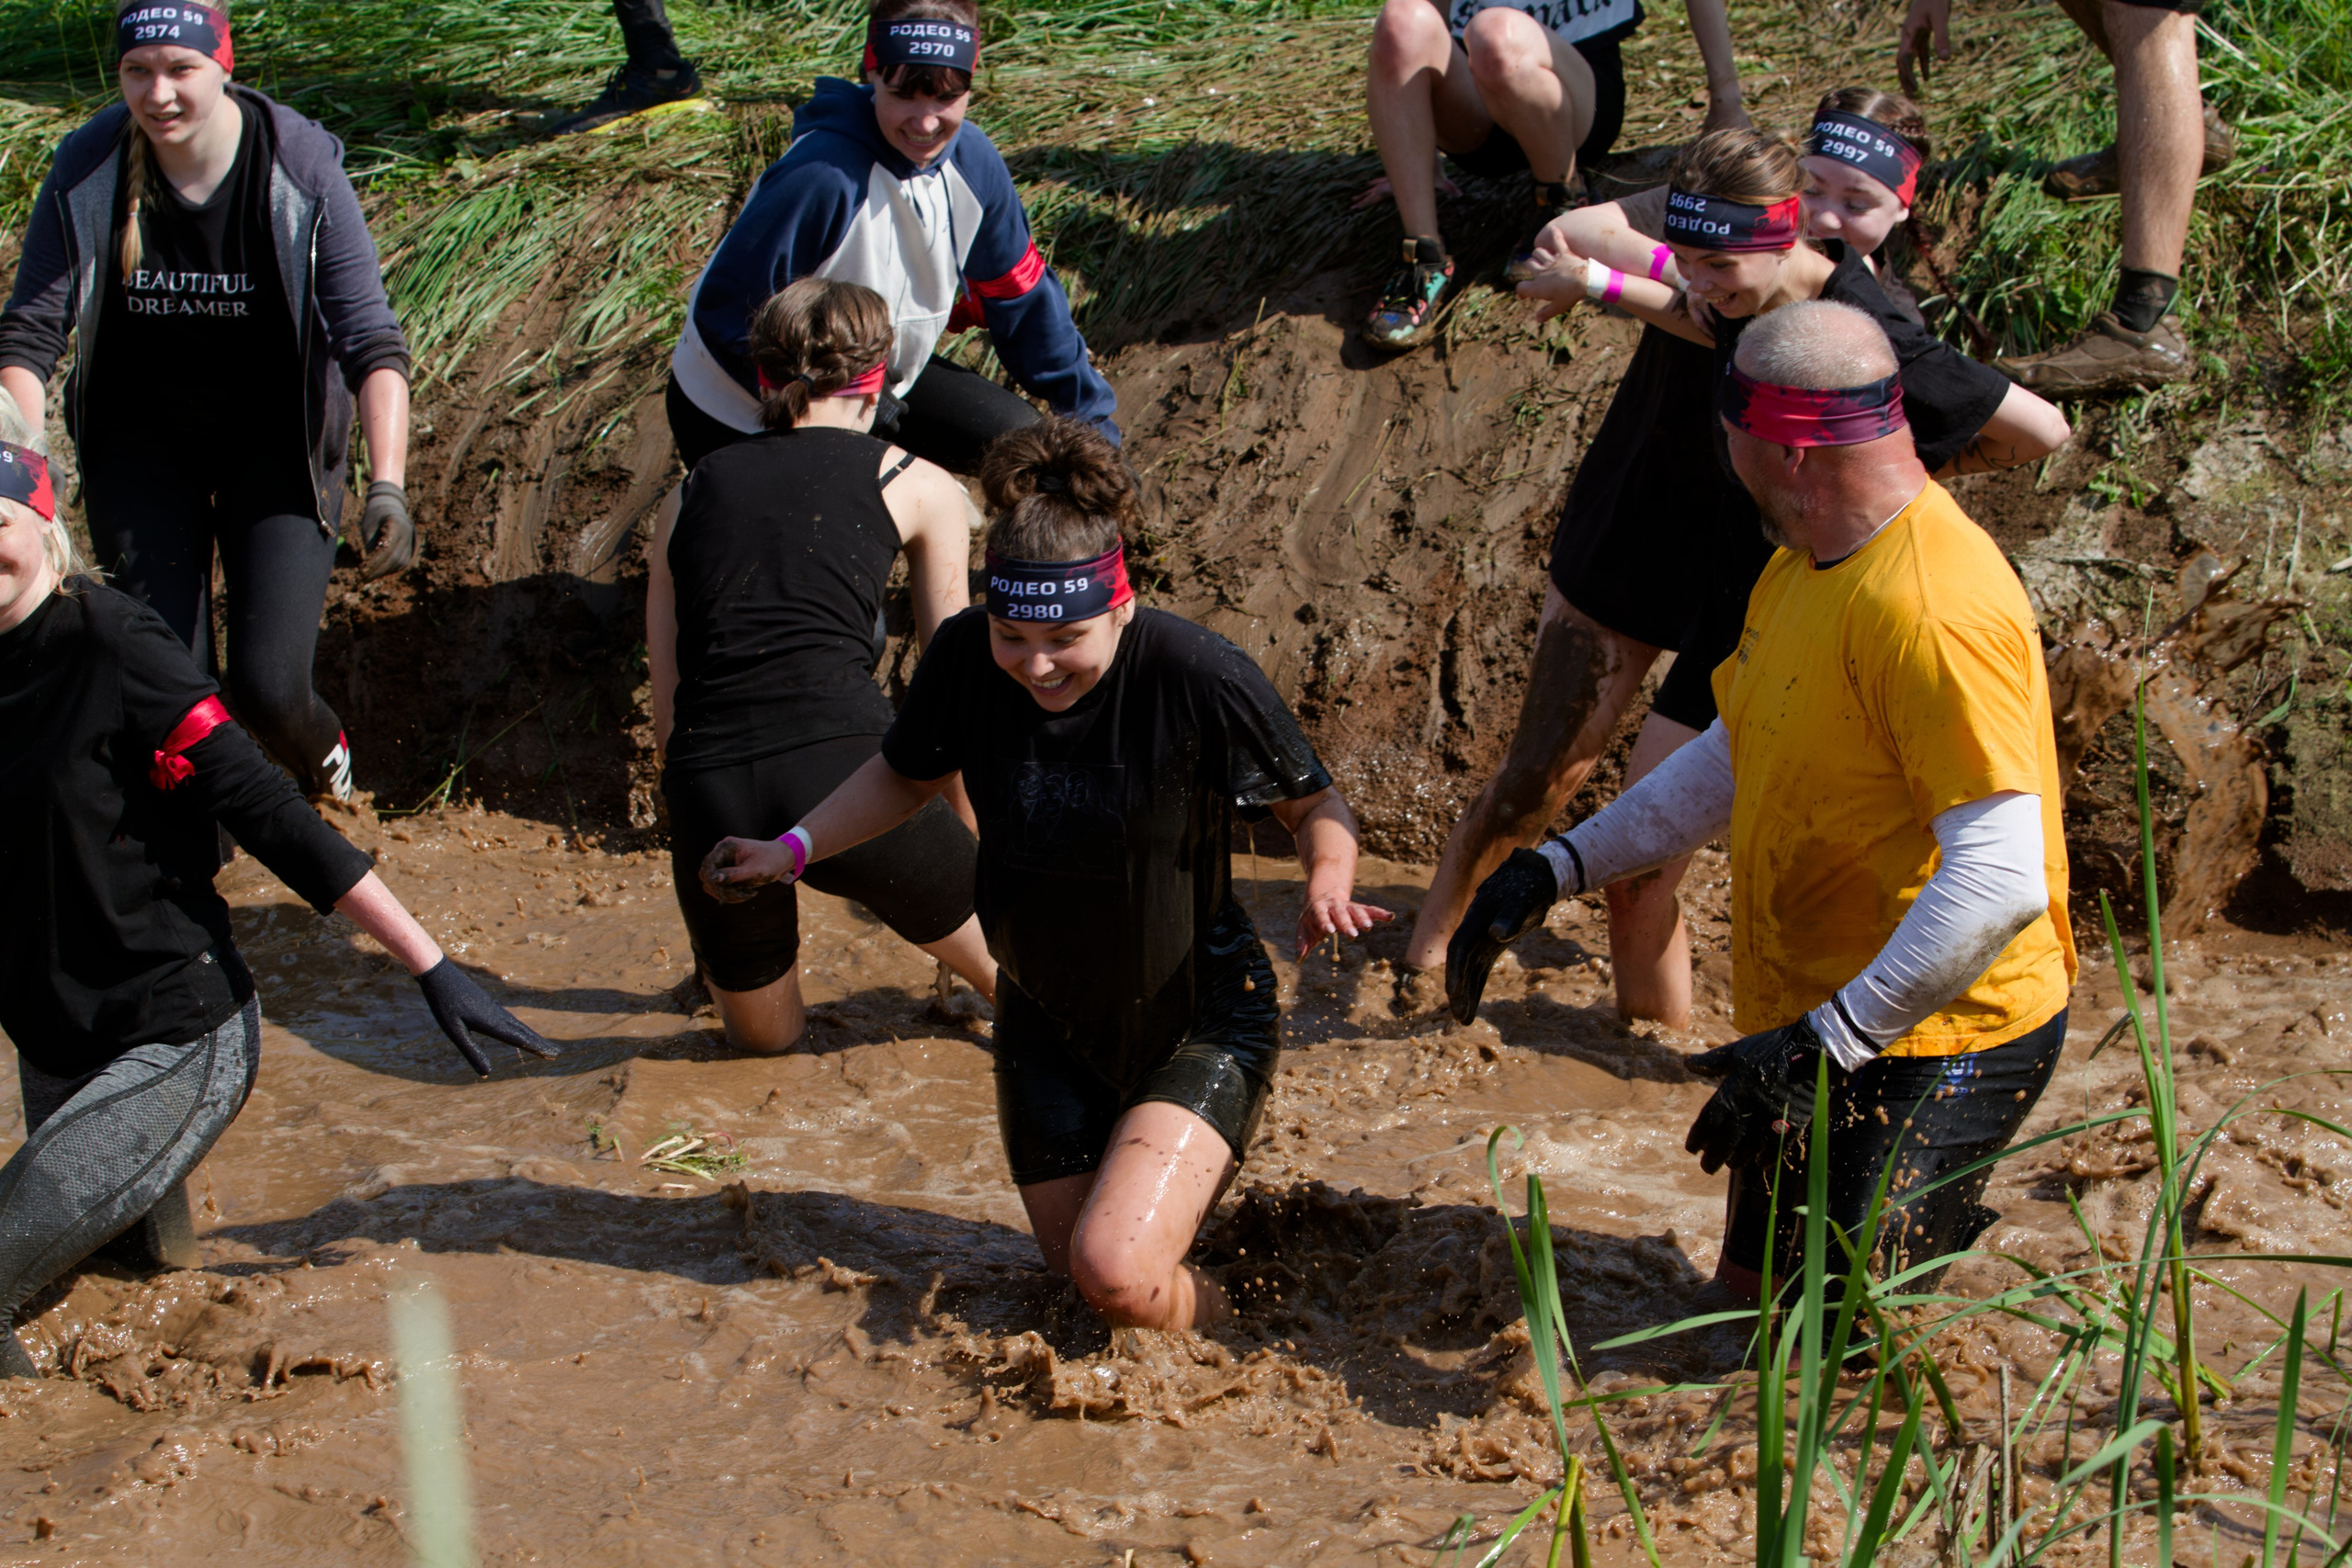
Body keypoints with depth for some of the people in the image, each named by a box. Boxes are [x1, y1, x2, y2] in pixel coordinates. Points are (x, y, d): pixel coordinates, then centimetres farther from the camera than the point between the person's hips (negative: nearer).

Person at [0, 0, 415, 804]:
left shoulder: (300, 165, -19)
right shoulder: (86, 169, -14)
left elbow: (371, 338, -19)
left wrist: (387, 484, -31)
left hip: (275, 437, -1)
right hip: (141, 438, 2)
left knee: (267, 686, -10)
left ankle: (321, 750, 28)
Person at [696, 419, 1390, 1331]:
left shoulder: (1197, 676, -27)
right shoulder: (965, 661, -15)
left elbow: (1315, 805, -12)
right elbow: (907, 776, 6)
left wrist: (1327, 881, -34)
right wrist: (791, 849, -6)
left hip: (1200, 1021, -5)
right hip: (1047, 1023, 5)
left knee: (1117, 1271, -21)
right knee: (1074, 1267, 15)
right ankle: (1194, 1158, 47)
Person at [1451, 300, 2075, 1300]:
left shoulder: (1935, 609, -27)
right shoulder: (1805, 564, 6)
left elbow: (2000, 884, -32)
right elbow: (1737, 762, 18)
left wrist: (1821, 1046, -30)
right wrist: (1554, 869, 9)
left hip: (1932, 1042, -10)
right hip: (1814, 1028, 10)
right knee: (1749, 1296, 17)